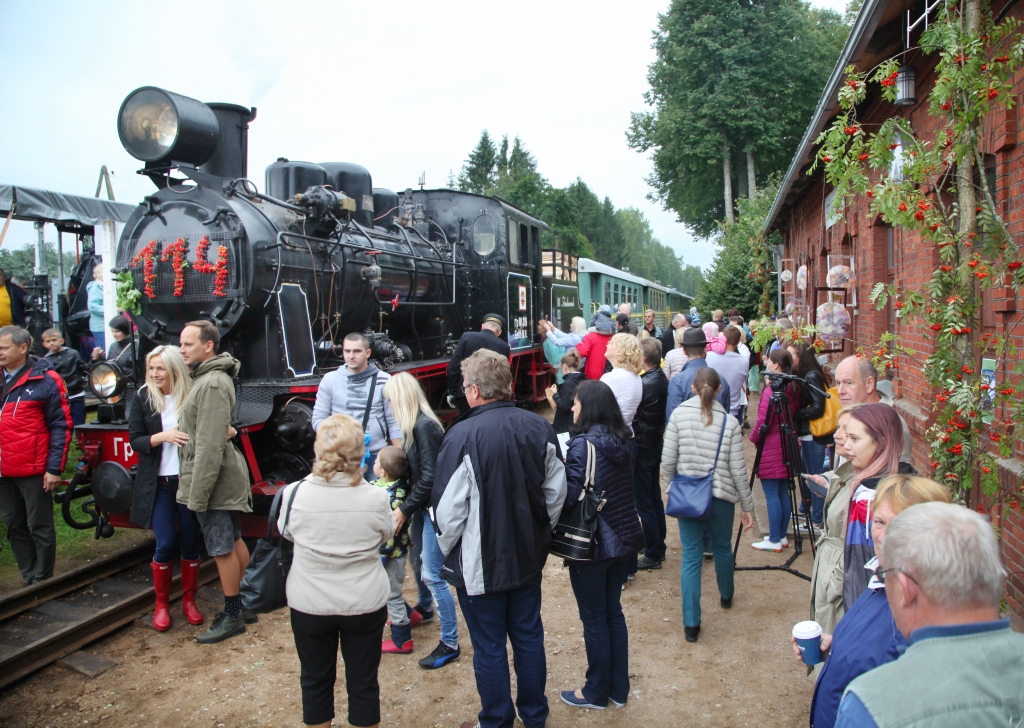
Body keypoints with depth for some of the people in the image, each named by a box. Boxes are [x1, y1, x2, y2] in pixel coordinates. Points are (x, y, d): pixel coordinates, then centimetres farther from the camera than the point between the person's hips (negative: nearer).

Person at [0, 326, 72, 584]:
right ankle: (28, 579, 26)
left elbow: (61, 426, -8)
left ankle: (42, 581, 14)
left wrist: (54, 468, -12)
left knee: (40, 528, 4)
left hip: (33, 470, -6)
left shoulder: (45, 380, -8)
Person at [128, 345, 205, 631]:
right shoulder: (143, 398, -1)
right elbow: (134, 440, -2)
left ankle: (189, 600, 25)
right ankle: (161, 605, 19)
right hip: (158, 484, 0)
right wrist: (162, 437, -20)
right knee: (165, 545, -1)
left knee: (190, 543, 7)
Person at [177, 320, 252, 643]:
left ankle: (232, 616, 11)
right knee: (234, 543, 17)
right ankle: (243, 605, 29)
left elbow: (210, 445, -25)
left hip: (215, 482, -10)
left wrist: (198, 493, -23)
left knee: (223, 549, 0)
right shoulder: (206, 378, 13)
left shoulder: (213, 384, -21)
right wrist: (192, 483, 18)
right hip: (226, 482, 10)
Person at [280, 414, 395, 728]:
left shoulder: (294, 493, -17)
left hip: (309, 605, 1)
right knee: (363, 682, 16)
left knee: (315, 681, 20)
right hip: (365, 604, 0)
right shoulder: (376, 497, -19)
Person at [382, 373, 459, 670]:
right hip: (423, 505, 10)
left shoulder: (425, 427, -21)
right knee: (417, 561, 25)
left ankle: (450, 644, 6)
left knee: (432, 574, -5)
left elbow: (429, 477, -22)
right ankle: (424, 609, 51)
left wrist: (404, 509, -16)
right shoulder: (414, 425, 6)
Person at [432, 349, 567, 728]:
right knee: (529, 636, 20)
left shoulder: (462, 436, -23)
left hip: (481, 564, -5)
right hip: (529, 556, 5)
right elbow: (556, 491, 2)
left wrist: (447, 548, 1)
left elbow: (449, 509, -18)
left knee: (489, 648, 12)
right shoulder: (539, 427, -7)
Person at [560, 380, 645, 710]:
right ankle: (619, 688, 30)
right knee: (614, 614, 18)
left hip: (592, 545, -7)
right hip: (622, 539, 8)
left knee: (594, 620, 8)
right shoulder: (623, 439, 4)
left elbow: (569, 498, -23)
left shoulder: (583, 445, -20)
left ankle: (597, 692, 23)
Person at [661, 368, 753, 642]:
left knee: (691, 556, 6)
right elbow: (738, 470, -6)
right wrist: (747, 506, 5)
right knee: (722, 548, 23)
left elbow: (668, 460, -6)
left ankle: (691, 623, 6)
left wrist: (672, 486, 12)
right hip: (721, 497, 0)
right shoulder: (730, 423, -9)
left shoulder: (678, 415, -8)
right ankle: (726, 596, 48)